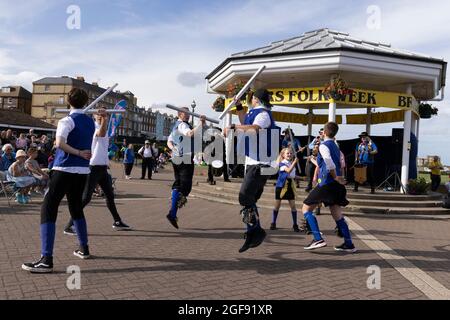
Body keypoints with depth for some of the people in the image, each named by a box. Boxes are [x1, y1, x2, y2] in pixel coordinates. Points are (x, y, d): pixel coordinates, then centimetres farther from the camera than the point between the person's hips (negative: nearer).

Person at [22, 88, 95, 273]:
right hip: (83, 171, 7)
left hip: (65, 170, -7)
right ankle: (84, 249, 30)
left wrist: (78, 153, -15)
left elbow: (60, 143, -24)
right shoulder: (90, 122, 11)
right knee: (76, 208, 22)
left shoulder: (67, 121, -9)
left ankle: (46, 260, -12)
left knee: (48, 209, -6)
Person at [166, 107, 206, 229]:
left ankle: (173, 214, 12)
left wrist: (174, 148, 8)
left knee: (177, 185, 13)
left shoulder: (176, 126, 21)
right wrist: (201, 123, -33)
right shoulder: (182, 125, -8)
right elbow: (190, 133, -29)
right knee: (185, 187, -9)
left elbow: (169, 142, 25)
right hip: (185, 159, -10)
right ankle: (172, 213, -15)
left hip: (176, 158, 10)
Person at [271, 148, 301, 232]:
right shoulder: (282, 163, -8)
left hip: (290, 186, 4)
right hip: (281, 186, -4)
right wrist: (294, 162, -33)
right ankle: (273, 223, 16)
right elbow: (288, 170, -28)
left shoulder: (293, 164, 8)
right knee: (277, 205, 4)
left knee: (293, 205, 0)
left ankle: (295, 225, 7)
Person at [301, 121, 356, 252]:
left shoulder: (324, 145, -8)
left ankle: (318, 239, -10)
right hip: (336, 185, 8)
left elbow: (328, 161, -26)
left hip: (326, 183, -8)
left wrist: (335, 177, -16)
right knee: (338, 215, 15)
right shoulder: (335, 147, 17)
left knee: (306, 208, 0)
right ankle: (349, 244, 15)